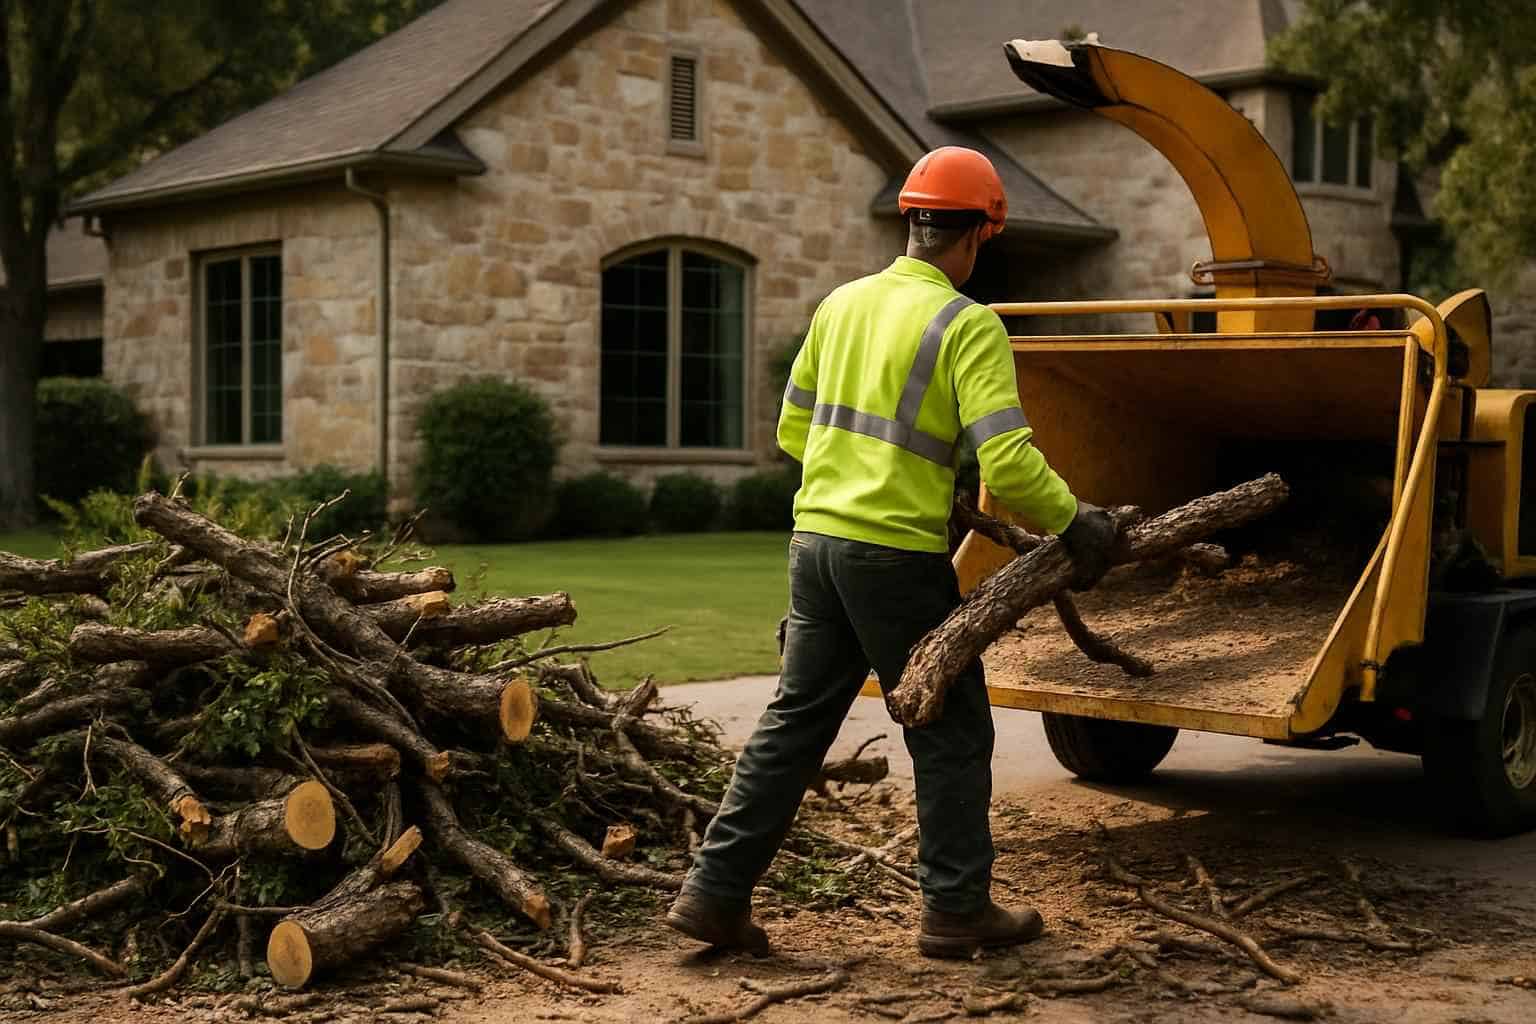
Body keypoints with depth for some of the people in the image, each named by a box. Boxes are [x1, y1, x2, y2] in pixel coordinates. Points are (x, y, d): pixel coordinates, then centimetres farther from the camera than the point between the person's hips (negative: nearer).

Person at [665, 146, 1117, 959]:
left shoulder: (841, 305, 10)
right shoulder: (967, 326, -10)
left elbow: (793, 430, 18)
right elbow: (1008, 464, -19)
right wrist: (1075, 522, -4)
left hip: (817, 541, 7)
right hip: (897, 557, -6)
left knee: (795, 719, 13)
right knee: (951, 732, 9)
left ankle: (715, 892, 13)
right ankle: (957, 909, 17)